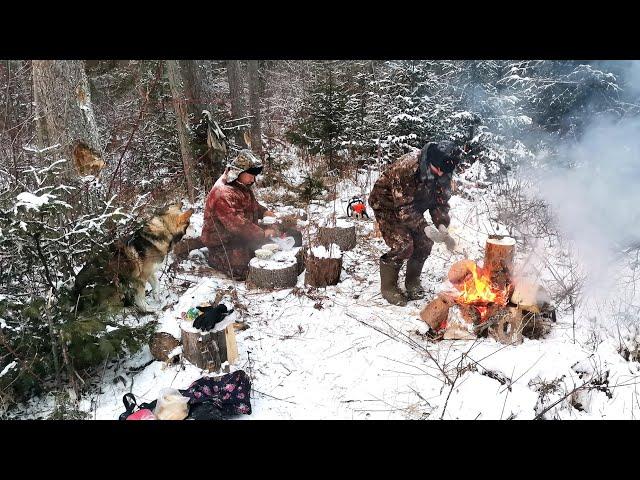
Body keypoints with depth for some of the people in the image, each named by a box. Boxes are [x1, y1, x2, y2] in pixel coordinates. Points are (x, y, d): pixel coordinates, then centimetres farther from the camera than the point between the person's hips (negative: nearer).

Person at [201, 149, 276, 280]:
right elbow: (238, 224, -32)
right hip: (222, 241, -9)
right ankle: (215, 257, 3)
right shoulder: (223, 194, -28)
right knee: (243, 271, -21)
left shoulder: (242, 185, 5)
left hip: (241, 235, 9)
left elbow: (252, 204, 21)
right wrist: (263, 233, -27)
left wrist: (264, 212, 0)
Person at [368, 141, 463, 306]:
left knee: (424, 242, -3)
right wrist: (424, 227, -39)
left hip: (413, 207, 7)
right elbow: (403, 206, -35)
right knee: (402, 244, -20)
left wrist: (442, 225, -23)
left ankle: (413, 282, 17)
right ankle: (388, 286, 0)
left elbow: (441, 201, -6)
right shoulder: (407, 167, -37)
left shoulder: (443, 174, -13)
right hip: (387, 204, -7)